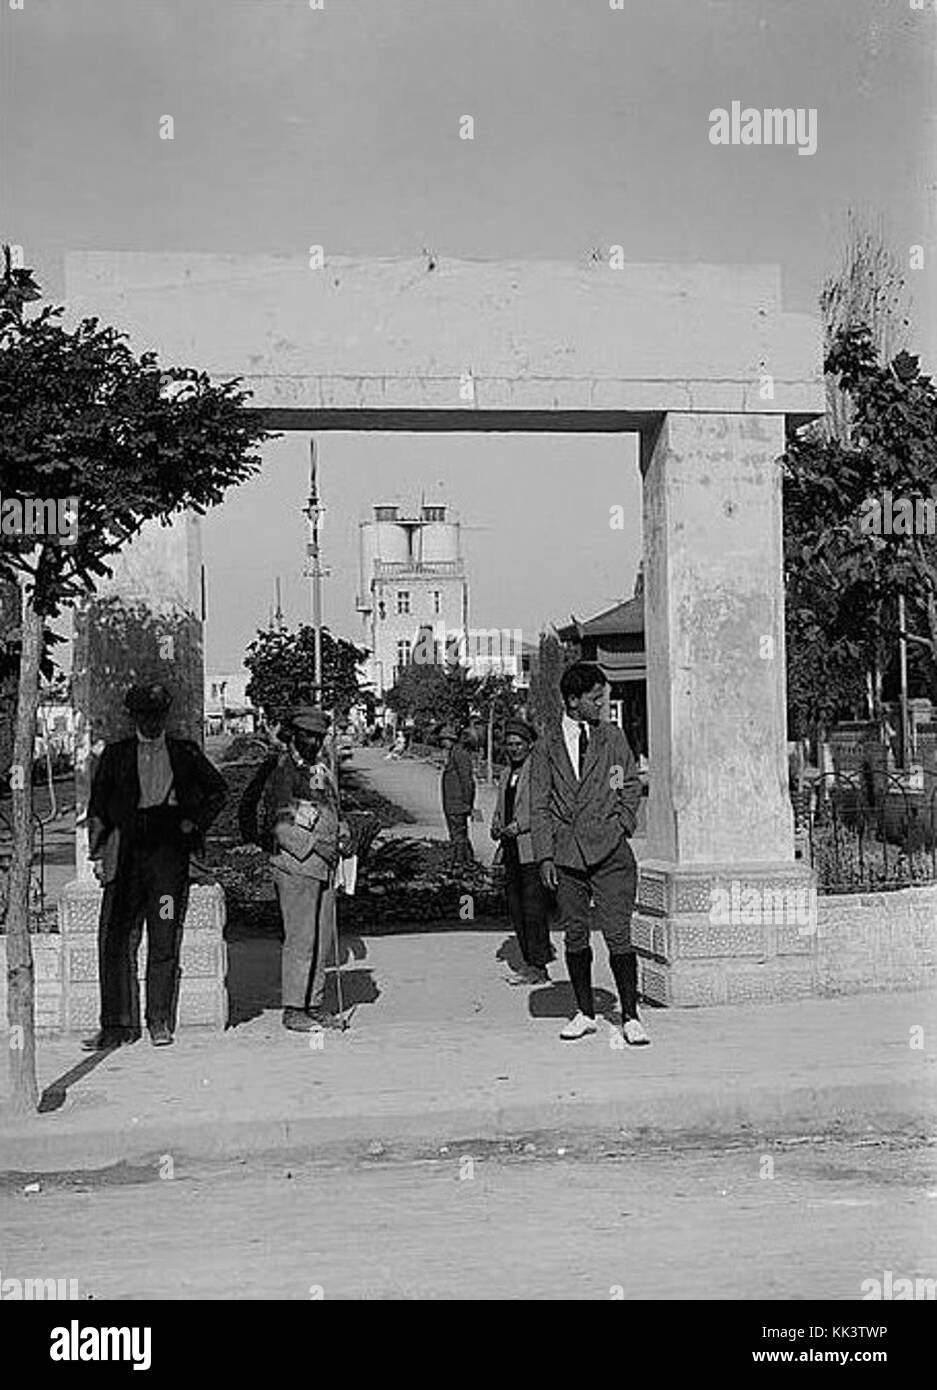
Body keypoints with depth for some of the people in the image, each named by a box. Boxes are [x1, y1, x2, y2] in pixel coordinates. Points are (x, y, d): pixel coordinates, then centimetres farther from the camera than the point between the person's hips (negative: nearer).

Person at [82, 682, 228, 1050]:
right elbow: (98, 804, 10)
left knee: (164, 941, -2)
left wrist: (194, 823, 7)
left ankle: (160, 1022, 7)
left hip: (169, 851, -1)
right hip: (127, 852, 1)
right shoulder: (115, 754, 14)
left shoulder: (185, 753, 12)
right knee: (115, 939, -3)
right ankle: (118, 1023, 4)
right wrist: (98, 848, -1)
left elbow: (218, 789, 19)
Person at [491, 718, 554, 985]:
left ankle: (538, 967, 0)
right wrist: (496, 827, 6)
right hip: (511, 851, 8)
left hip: (532, 849, -8)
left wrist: (519, 825, -17)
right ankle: (529, 960, 20)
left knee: (534, 908, -6)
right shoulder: (507, 773, 19)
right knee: (515, 908, 10)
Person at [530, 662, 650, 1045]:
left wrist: (622, 825, 0)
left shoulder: (612, 737, 9)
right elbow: (539, 807, 6)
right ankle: (585, 1013, 20)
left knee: (617, 934, -5)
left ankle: (630, 1017, 3)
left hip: (609, 851, -1)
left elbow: (633, 784, 14)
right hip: (566, 852, 1)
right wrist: (544, 855, -2)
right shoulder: (546, 747, 7)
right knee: (574, 935, 7)